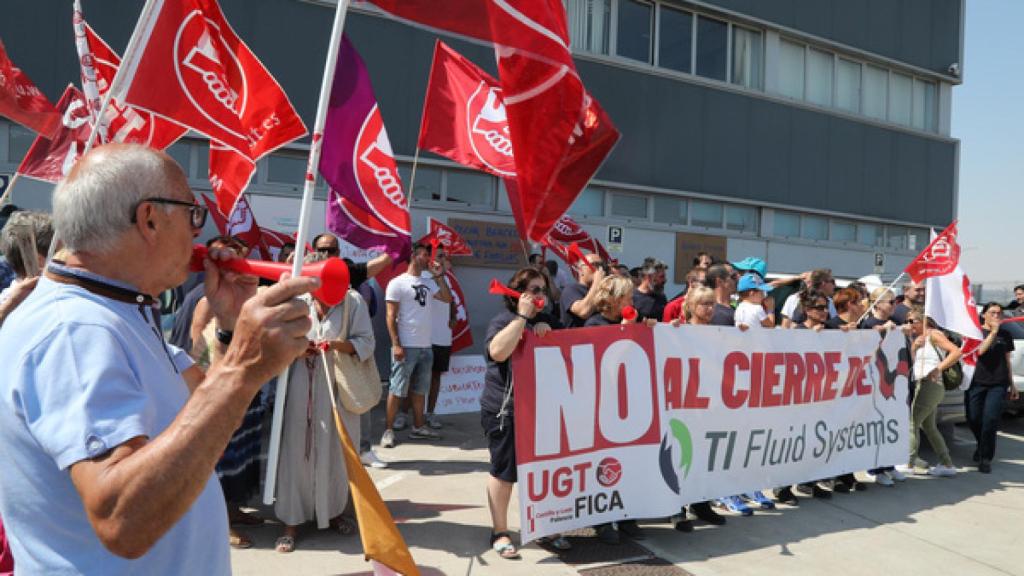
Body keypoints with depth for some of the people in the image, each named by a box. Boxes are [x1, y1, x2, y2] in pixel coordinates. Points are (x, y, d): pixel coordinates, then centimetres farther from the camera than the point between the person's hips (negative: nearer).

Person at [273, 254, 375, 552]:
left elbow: (366, 342, -6)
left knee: (337, 451, 9)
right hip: (303, 387, 0)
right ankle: (292, 522, 10)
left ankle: (333, 511, 29)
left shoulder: (353, 300, -3)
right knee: (297, 451, -1)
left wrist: (339, 344, -22)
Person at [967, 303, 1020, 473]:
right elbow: (979, 350, -13)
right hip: (976, 382, -1)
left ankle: (986, 459, 0)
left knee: (990, 420, -10)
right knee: (974, 419, 3)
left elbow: (1007, 361, 18)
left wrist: (1012, 384, 18)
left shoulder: (1005, 335, 12)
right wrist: (993, 332, -16)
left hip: (998, 384, 1)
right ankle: (982, 445, 33)